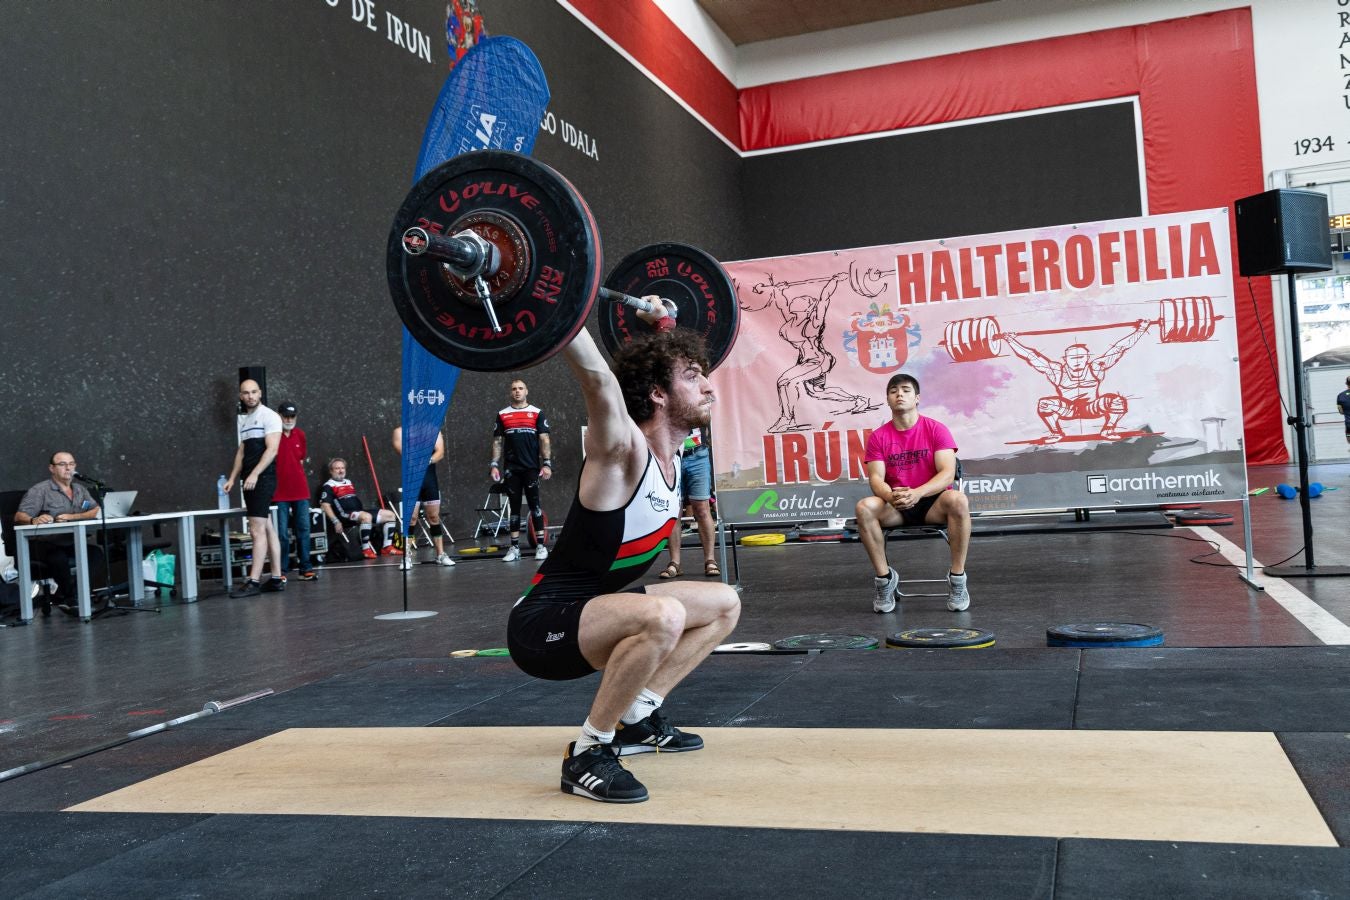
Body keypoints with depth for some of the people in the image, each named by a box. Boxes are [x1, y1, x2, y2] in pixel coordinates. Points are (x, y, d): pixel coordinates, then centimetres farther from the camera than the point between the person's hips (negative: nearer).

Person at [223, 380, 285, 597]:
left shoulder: (269, 416, -5)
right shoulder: (243, 419, 19)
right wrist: (232, 478, 14)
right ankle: (276, 578, 12)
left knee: (257, 530, -11)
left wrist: (254, 474, -22)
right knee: (267, 528, 9)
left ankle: (254, 582, -12)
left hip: (263, 479, -8)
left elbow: (272, 449, -14)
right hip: (250, 481, 8)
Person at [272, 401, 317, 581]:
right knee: (282, 533, -1)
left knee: (303, 530, 6)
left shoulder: (300, 434, 9)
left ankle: (306, 568, 12)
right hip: (280, 492, -5)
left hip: (300, 490, 5)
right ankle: (281, 571, 6)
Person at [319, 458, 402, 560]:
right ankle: (366, 550, -31)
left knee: (389, 514, 2)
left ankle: (387, 547, -2)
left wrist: (363, 510, 19)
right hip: (345, 515, -9)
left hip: (360, 511, 9)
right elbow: (325, 506, -12)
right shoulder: (328, 486, -1)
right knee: (366, 517, -39)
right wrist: (336, 522, -22)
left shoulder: (349, 483, 25)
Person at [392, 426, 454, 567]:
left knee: (434, 517, 6)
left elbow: (440, 453, -4)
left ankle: (441, 554, 12)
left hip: (430, 478, 2)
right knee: (410, 518, -5)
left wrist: (429, 460, -22)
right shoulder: (400, 431, 4)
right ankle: (407, 556, 0)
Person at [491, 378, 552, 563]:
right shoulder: (502, 414, 10)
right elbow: (497, 441, 11)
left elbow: (544, 439, 1)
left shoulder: (537, 413, 4)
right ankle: (514, 548, 8)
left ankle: (541, 546, 0)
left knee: (535, 505, -4)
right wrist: (495, 465, 2)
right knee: (514, 507, 5)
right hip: (511, 469, 2)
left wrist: (547, 464, -8)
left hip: (532, 468, -2)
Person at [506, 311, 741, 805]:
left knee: (724, 604, 16)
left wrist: (661, 327, 26)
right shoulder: (623, 449, -21)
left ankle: (636, 717, 16)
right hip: (543, 623, -9)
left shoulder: (669, 448, 3)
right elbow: (596, 375, -37)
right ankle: (588, 752, -18)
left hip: (590, 610, 10)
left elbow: (660, 364, 22)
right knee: (663, 616, -38)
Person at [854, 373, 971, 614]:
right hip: (895, 507, 2)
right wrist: (891, 496, -32)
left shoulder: (936, 429, -5)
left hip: (932, 503, -2)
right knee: (864, 508, -30)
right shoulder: (879, 437, 1)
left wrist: (917, 493, -33)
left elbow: (947, 474, -15)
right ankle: (885, 578, -16)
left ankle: (957, 579, -23)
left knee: (957, 500, -36)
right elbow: (876, 478, -7)